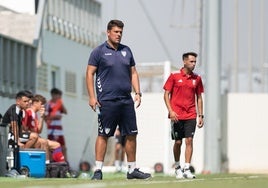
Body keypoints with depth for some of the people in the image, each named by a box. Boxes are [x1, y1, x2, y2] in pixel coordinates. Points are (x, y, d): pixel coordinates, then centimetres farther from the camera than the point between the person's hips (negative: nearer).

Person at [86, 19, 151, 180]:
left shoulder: (126, 51, 15)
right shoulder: (99, 51, 0)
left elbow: (133, 72, 19)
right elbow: (90, 74, -2)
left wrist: (138, 92, 8)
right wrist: (92, 97, -10)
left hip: (126, 100, 5)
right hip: (107, 101, -5)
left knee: (131, 135, 5)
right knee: (103, 135, -4)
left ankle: (132, 169, 13)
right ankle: (98, 170, 0)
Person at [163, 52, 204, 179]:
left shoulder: (197, 78, 8)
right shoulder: (174, 76, -1)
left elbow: (199, 97, 14)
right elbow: (166, 94, 0)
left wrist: (201, 115, 9)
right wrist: (170, 111, -11)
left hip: (191, 116, 2)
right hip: (177, 116, -2)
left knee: (189, 141, -7)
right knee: (178, 142, 3)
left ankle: (187, 169, -8)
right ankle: (177, 167, 21)